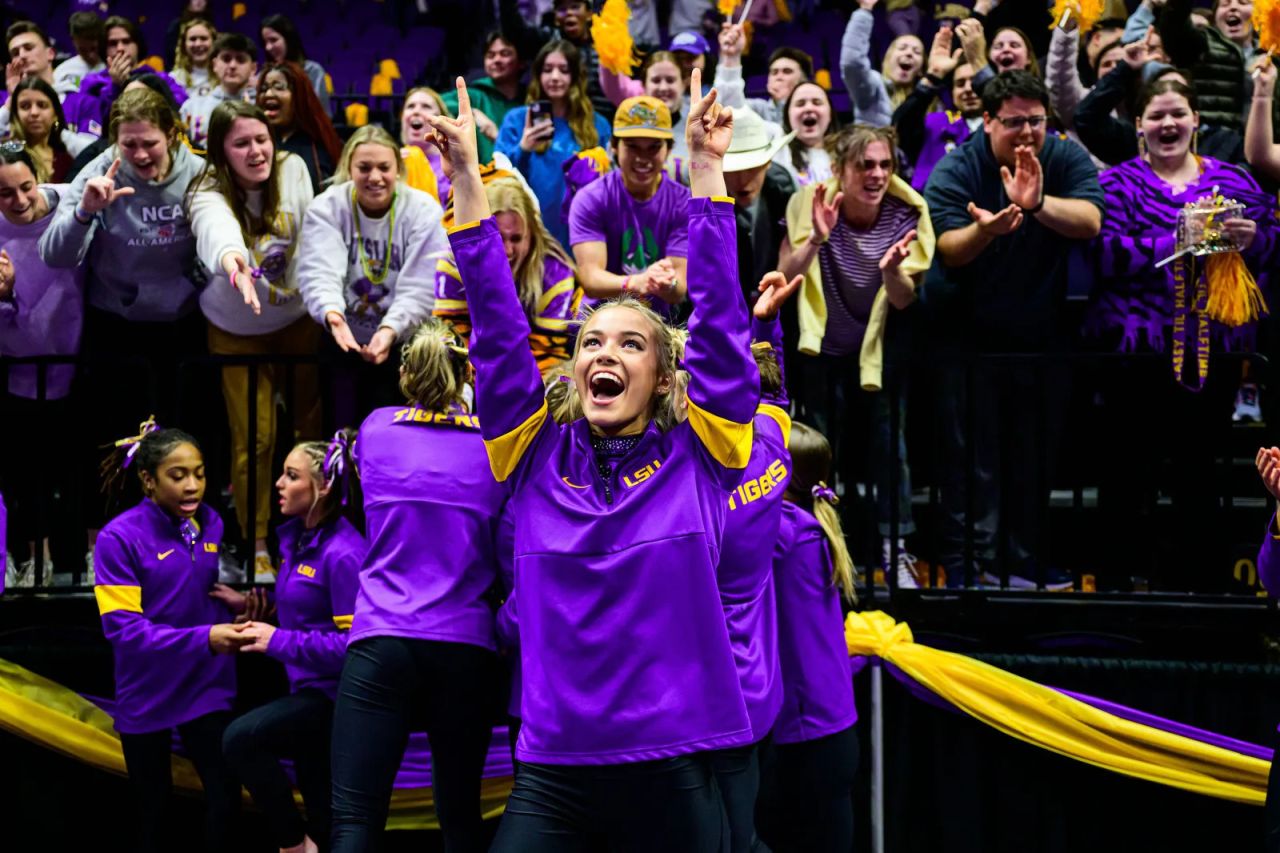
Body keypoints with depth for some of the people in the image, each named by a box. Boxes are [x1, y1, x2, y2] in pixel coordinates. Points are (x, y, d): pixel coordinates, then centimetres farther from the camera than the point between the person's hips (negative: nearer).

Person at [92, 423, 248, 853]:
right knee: (155, 809, 13)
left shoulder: (212, 523, -3)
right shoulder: (120, 538, -17)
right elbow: (124, 628, -24)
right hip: (146, 695, -3)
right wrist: (203, 639, -34)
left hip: (206, 687, 3)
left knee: (225, 796, -4)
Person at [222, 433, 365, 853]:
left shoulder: (343, 553, -18)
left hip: (334, 697, -9)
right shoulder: (295, 538, 9)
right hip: (308, 691, 9)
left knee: (240, 738, -28)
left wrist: (280, 641, -21)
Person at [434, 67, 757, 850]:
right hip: (552, 774, 1)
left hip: (673, 769, -1)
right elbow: (497, 325, 3)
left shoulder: (697, 457, 3)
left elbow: (719, 317, -2)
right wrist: (467, 176, -1)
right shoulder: (538, 457, 6)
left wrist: (706, 168, -4)